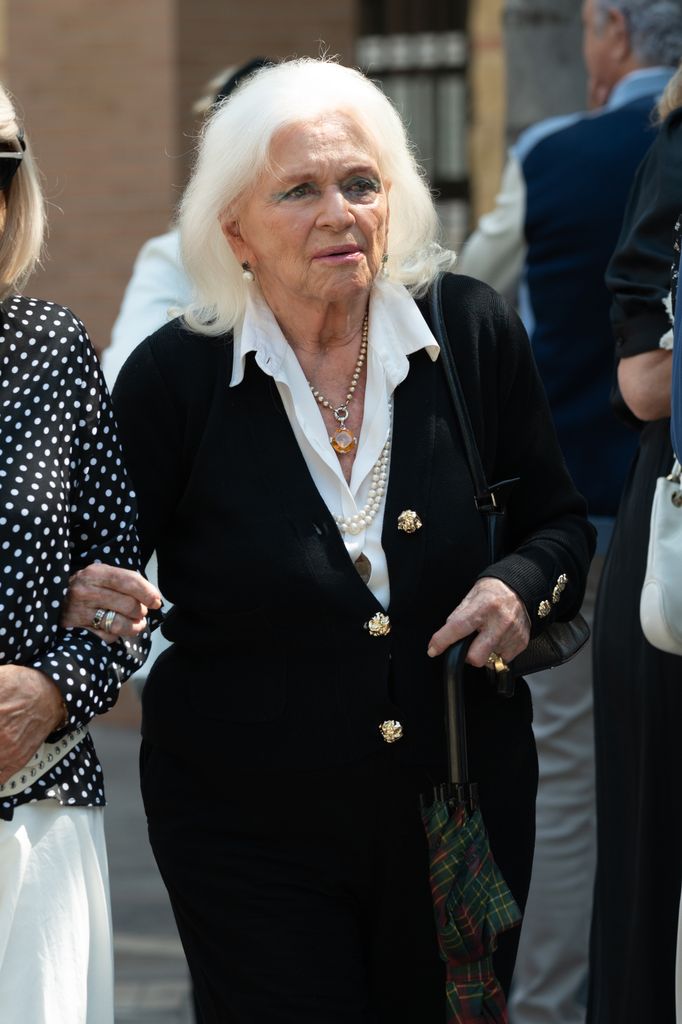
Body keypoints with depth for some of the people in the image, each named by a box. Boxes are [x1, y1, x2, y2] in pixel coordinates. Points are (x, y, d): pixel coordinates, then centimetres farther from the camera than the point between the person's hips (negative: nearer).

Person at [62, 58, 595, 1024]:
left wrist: (523, 585, -10)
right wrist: (89, 596, -21)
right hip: (251, 829, -2)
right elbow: (96, 566, 1)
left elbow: (561, 525, 11)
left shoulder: (475, 335, -1)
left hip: (463, 806, 3)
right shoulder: (174, 376, -8)